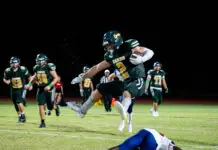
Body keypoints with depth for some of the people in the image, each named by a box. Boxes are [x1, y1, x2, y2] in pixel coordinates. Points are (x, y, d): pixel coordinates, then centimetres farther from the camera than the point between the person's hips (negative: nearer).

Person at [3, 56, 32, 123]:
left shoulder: (23, 69, -14)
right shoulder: (8, 71, -9)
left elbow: (29, 77, -2)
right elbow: (4, 79, 6)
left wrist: (30, 85, -10)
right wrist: (6, 81, -15)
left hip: (22, 89, -4)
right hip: (13, 90, 4)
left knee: (19, 102, -21)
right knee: (16, 104, 11)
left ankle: (23, 115, -5)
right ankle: (20, 116, 30)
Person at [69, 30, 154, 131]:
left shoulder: (128, 47, -14)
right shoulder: (112, 56, 7)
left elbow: (150, 52, -15)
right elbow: (97, 67, 17)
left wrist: (141, 59, -37)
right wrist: (82, 77, 21)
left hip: (137, 81, -8)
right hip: (125, 82, 8)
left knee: (126, 93, -39)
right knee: (100, 89, 12)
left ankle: (123, 111, -68)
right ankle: (82, 110, 25)